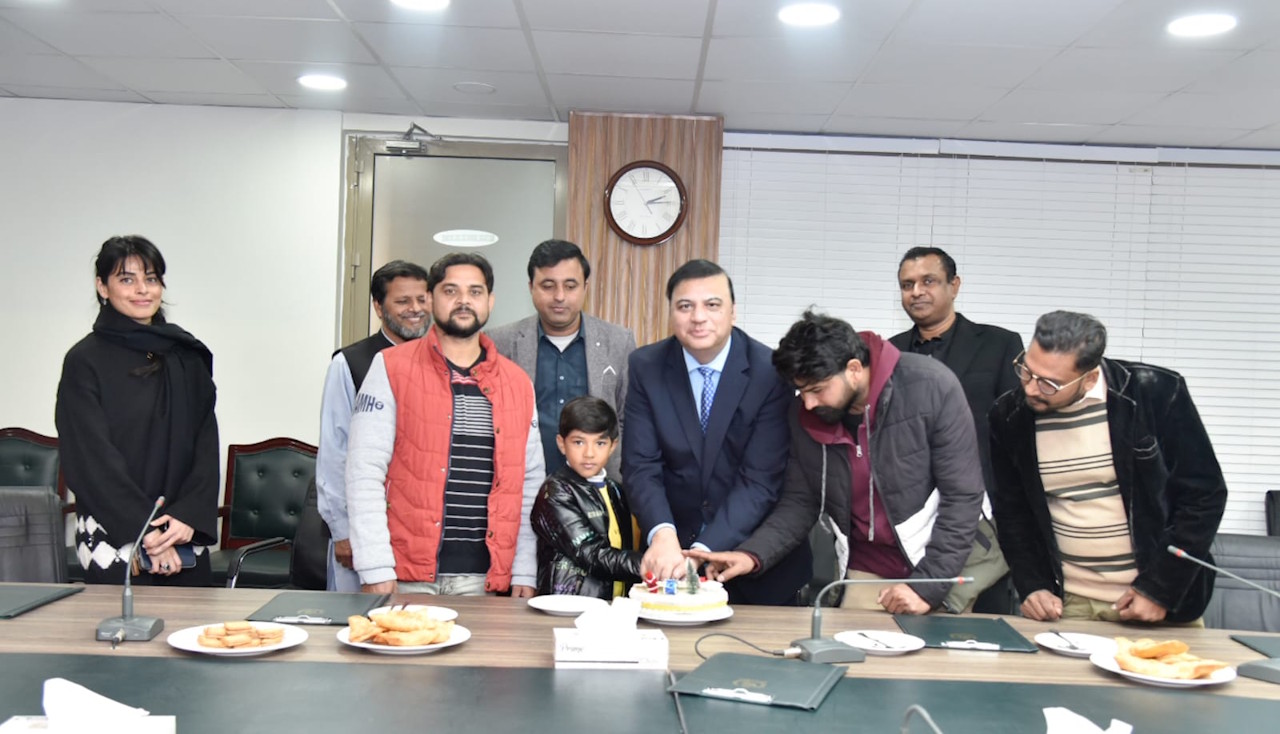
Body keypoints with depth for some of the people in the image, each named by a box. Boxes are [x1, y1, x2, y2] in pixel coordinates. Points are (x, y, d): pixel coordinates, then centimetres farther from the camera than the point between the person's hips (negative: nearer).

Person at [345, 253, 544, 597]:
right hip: (407, 574, -3)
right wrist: (376, 570, -12)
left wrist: (524, 574, 5)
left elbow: (530, 483, 12)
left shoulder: (518, 384, 10)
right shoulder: (391, 368, 0)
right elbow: (365, 472, -6)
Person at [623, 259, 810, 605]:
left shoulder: (770, 370, -14)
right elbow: (641, 465, -10)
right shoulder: (646, 366, -6)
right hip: (673, 548, 1)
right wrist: (663, 535, -28)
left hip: (756, 557, -1)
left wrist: (702, 551, -28)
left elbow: (761, 480, -18)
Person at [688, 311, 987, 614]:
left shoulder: (932, 388, -20)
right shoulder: (804, 415, -7)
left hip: (948, 561, -3)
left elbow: (962, 497, -16)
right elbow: (800, 501, 2)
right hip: (867, 572, 3)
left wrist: (928, 587, -19)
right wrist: (752, 554, -15)